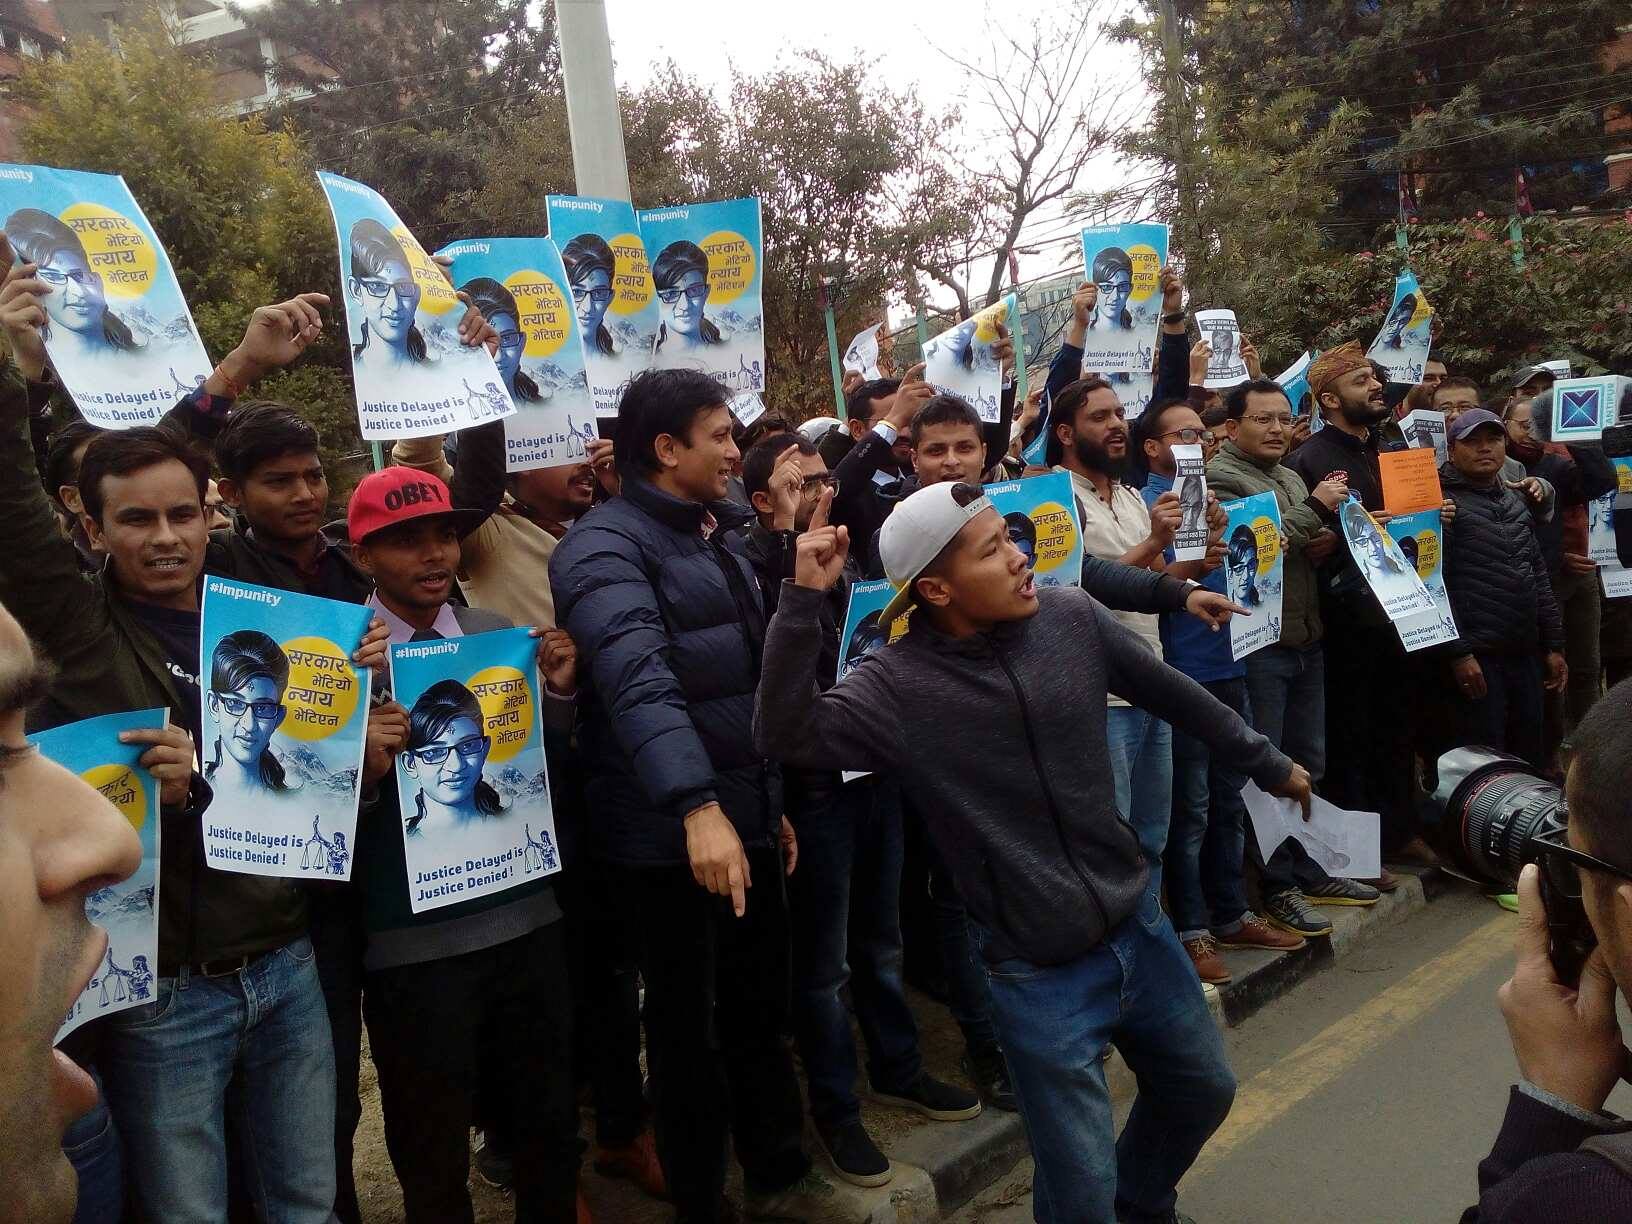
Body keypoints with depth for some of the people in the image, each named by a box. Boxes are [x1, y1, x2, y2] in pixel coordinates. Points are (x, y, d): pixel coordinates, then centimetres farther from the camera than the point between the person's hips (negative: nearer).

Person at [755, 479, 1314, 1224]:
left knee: (1203, 1091, 26)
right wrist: (804, 601, -37)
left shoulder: (1070, 617, -7)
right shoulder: (896, 687, -18)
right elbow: (785, 736, -31)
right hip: (1039, 974, -5)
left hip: (1138, 925, 5)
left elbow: (1174, 695, 6)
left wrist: (1269, 764, 18)